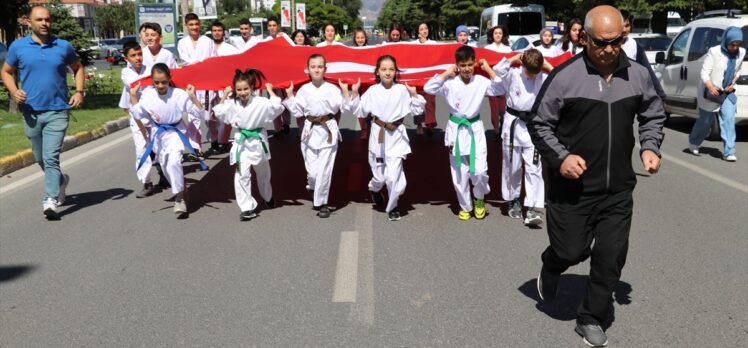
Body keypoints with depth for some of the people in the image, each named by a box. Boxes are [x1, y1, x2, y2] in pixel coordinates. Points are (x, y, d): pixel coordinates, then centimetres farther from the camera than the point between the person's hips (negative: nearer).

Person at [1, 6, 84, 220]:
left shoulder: (64, 47, 2)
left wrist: (79, 91, 1)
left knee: (51, 157, -13)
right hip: (31, 112, 3)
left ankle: (51, 201, -14)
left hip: (57, 111, -2)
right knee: (40, 158, 16)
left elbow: (77, 68, 16)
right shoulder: (18, 47, 2)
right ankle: (60, 180, 43)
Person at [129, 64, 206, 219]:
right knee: (165, 166, 13)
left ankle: (180, 198, -12)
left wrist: (193, 96, -27)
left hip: (175, 132, -4)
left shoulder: (179, 94, -19)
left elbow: (198, 112, -13)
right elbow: (137, 114, 4)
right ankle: (181, 190, 36)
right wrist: (133, 96, -4)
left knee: (174, 162, -23)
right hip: (157, 134, 4)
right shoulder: (147, 95, -10)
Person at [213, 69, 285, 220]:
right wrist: (224, 96, 0)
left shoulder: (261, 102, -13)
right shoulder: (232, 104, -3)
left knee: (263, 174, 20)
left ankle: (268, 197, 48)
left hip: (258, 141, -1)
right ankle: (248, 208, -6)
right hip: (242, 143, 1)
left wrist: (270, 90, -17)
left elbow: (277, 107, -22)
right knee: (241, 175, -10)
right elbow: (219, 113, 8)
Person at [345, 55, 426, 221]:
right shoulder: (372, 91, 0)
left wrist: (414, 94, -12)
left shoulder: (402, 89, -2)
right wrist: (354, 94, -4)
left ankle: (392, 206, 13)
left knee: (393, 176, -9)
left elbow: (416, 110, 2)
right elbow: (360, 111, 5)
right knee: (380, 175, 8)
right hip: (379, 134, 1)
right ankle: (374, 189, 45)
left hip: (397, 135, -1)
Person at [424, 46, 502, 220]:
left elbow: (500, 89, -10)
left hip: (475, 129, 0)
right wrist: (446, 73, -10)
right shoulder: (450, 83, -6)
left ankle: (479, 198, 22)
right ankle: (465, 206, 26)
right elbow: (428, 88, -13)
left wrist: (489, 69, -9)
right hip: (456, 130, 0)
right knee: (460, 174, 8)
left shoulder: (481, 81, -3)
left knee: (479, 171, -8)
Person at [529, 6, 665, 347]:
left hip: (618, 189, 4)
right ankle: (550, 268, 44)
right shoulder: (565, 76, -13)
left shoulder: (638, 75, 1)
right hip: (571, 188, -3)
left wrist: (650, 147, -1)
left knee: (611, 258, 7)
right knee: (572, 250, 7)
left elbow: (653, 116, 16)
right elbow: (539, 124, -6)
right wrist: (560, 157, -20)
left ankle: (591, 319, 27)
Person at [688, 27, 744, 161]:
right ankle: (693, 143, 36)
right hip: (711, 92, -4)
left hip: (727, 93, 4)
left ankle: (729, 152, -9)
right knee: (705, 121, 10)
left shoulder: (741, 53, -2)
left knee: (729, 119, -9)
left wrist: (733, 83, -3)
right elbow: (704, 72, -18)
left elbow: (737, 71, 13)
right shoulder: (714, 52, -18)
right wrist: (711, 87, -32)